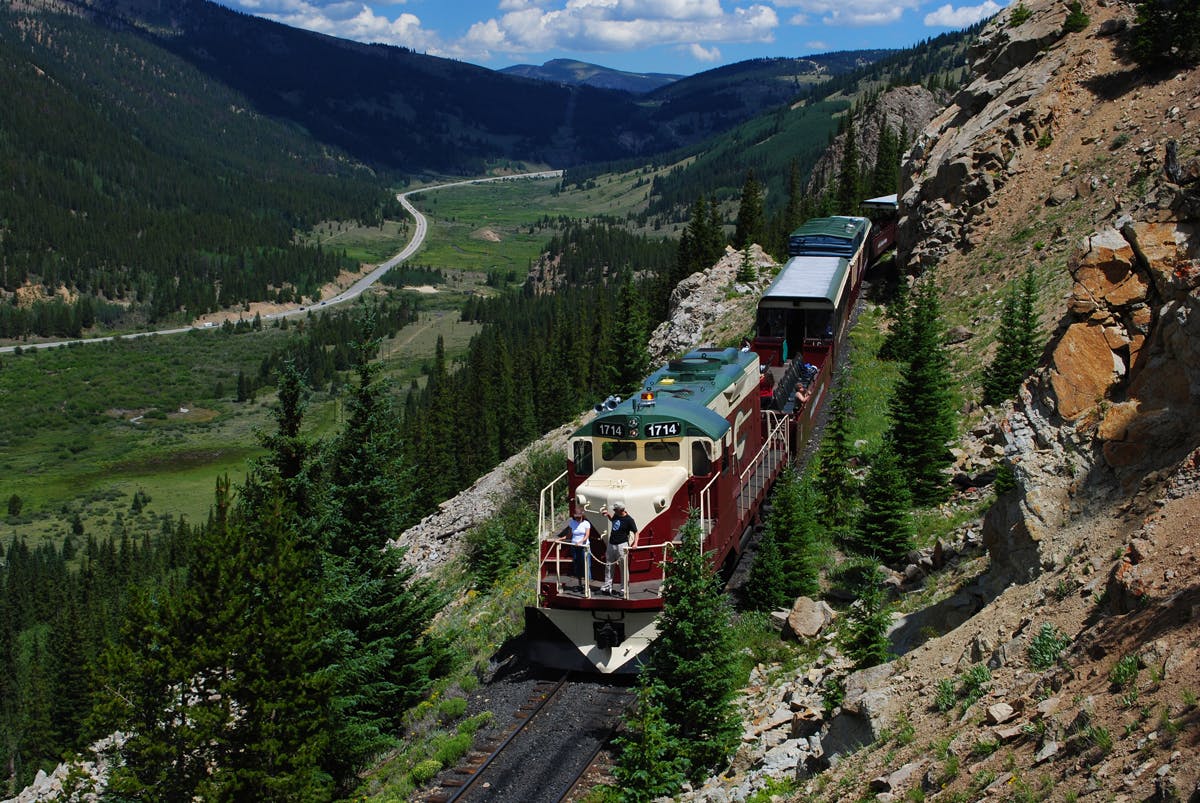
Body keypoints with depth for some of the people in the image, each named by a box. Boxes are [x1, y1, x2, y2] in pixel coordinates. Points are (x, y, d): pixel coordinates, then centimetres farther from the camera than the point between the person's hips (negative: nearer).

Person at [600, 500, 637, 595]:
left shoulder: (628, 519, -13)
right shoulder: (616, 515, 6)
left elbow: (635, 532, -11)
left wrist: (635, 543, -26)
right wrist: (607, 514, 13)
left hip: (621, 545, -7)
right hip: (611, 544, 8)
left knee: (623, 566, -3)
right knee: (608, 565, 8)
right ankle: (608, 585, 13)